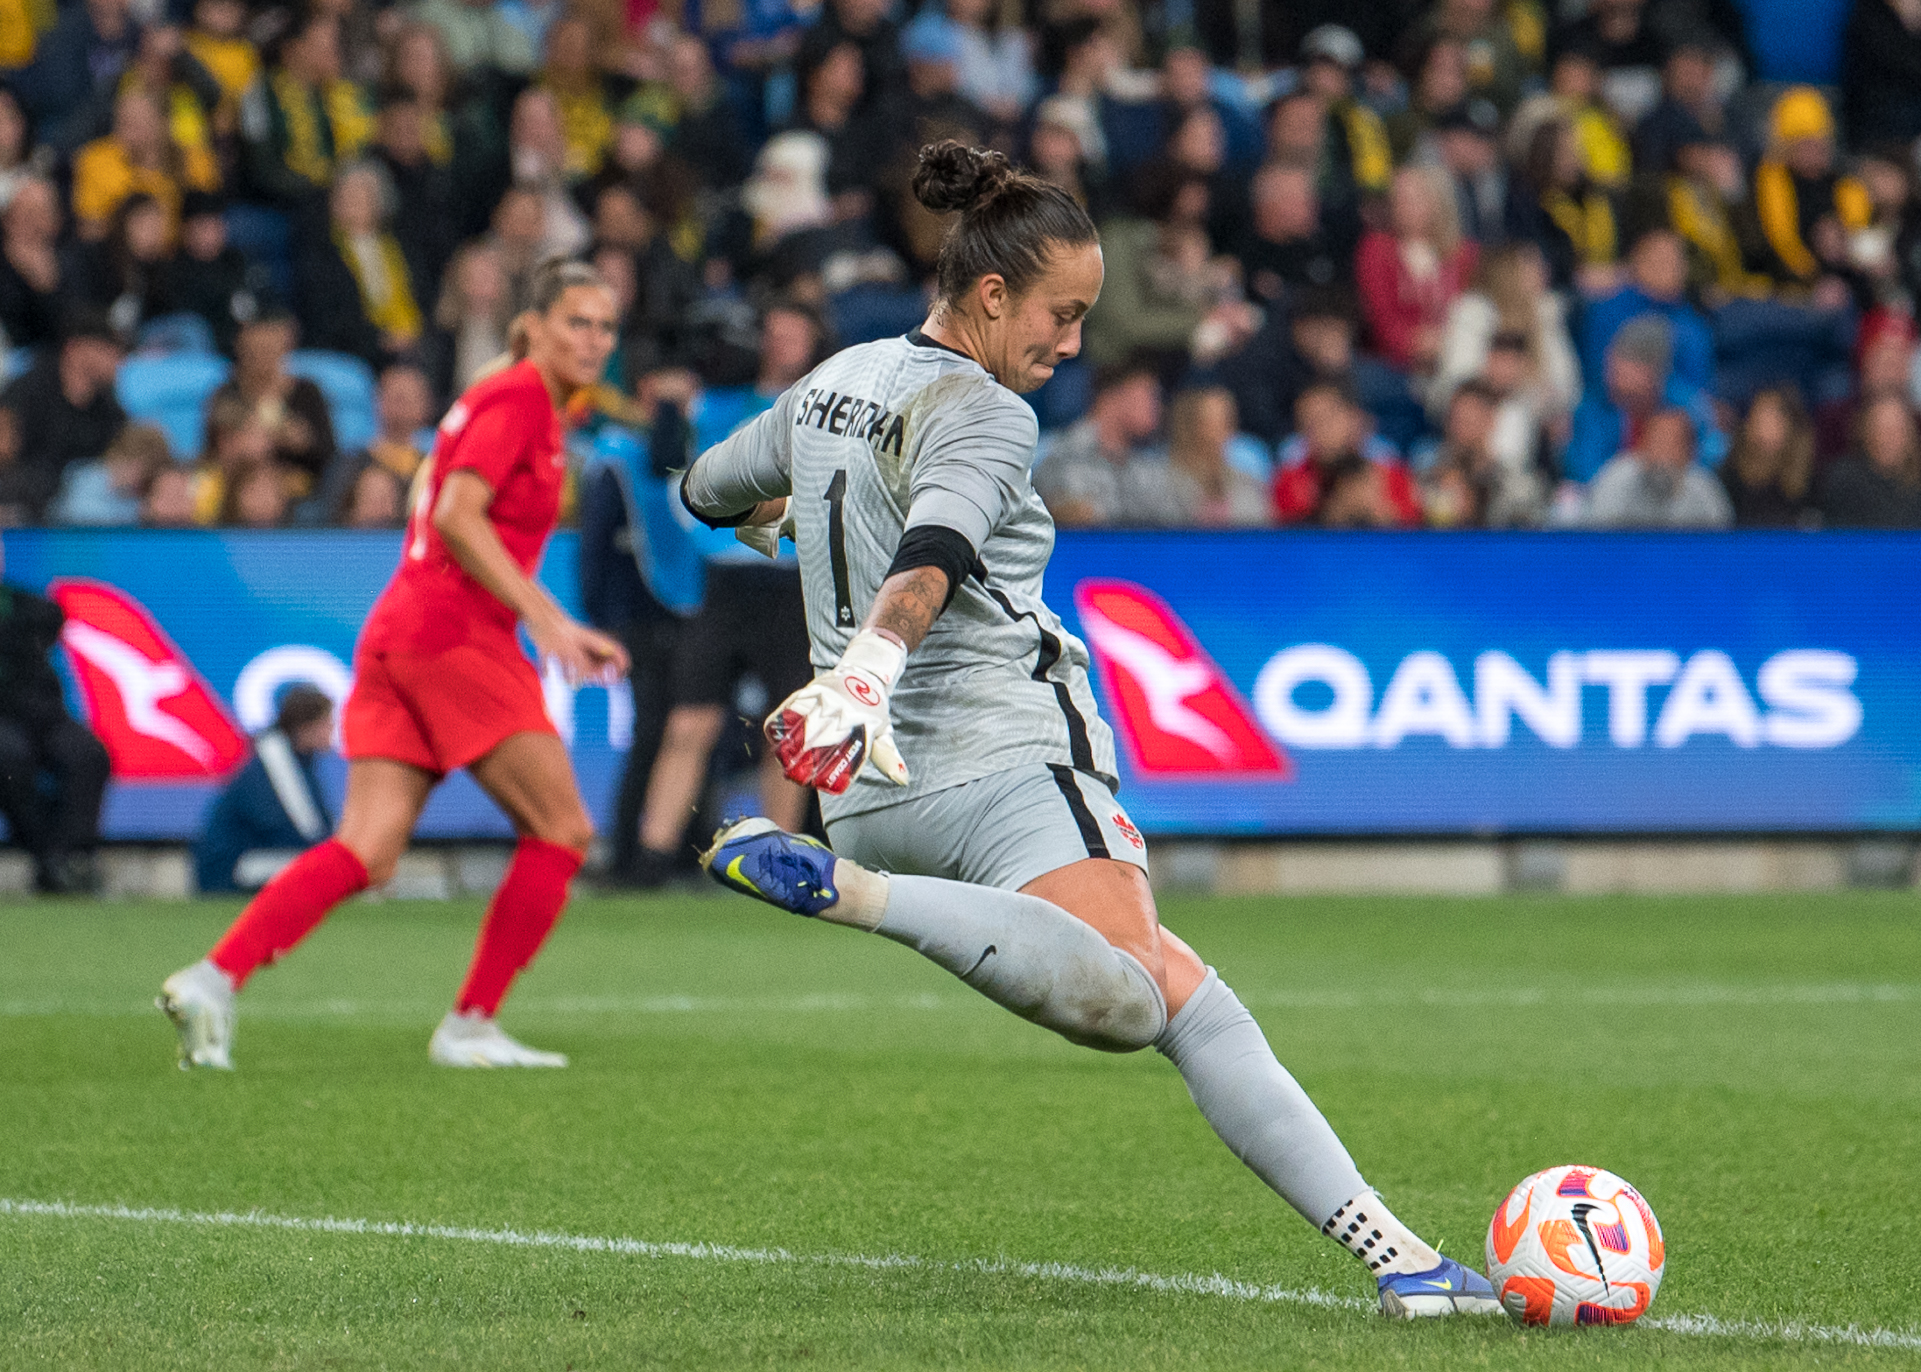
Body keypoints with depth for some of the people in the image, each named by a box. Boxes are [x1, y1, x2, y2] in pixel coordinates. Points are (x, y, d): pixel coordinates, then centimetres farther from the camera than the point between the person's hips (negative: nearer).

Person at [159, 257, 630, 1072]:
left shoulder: (535, 407, 23)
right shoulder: (518, 399, -6)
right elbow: (457, 516, -18)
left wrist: (561, 634, 25)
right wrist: (543, 615, -21)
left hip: (397, 638, 9)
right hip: (454, 637, -9)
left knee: (367, 851, -2)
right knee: (562, 829, -1)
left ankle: (215, 977, -16)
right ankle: (470, 1026, 1)